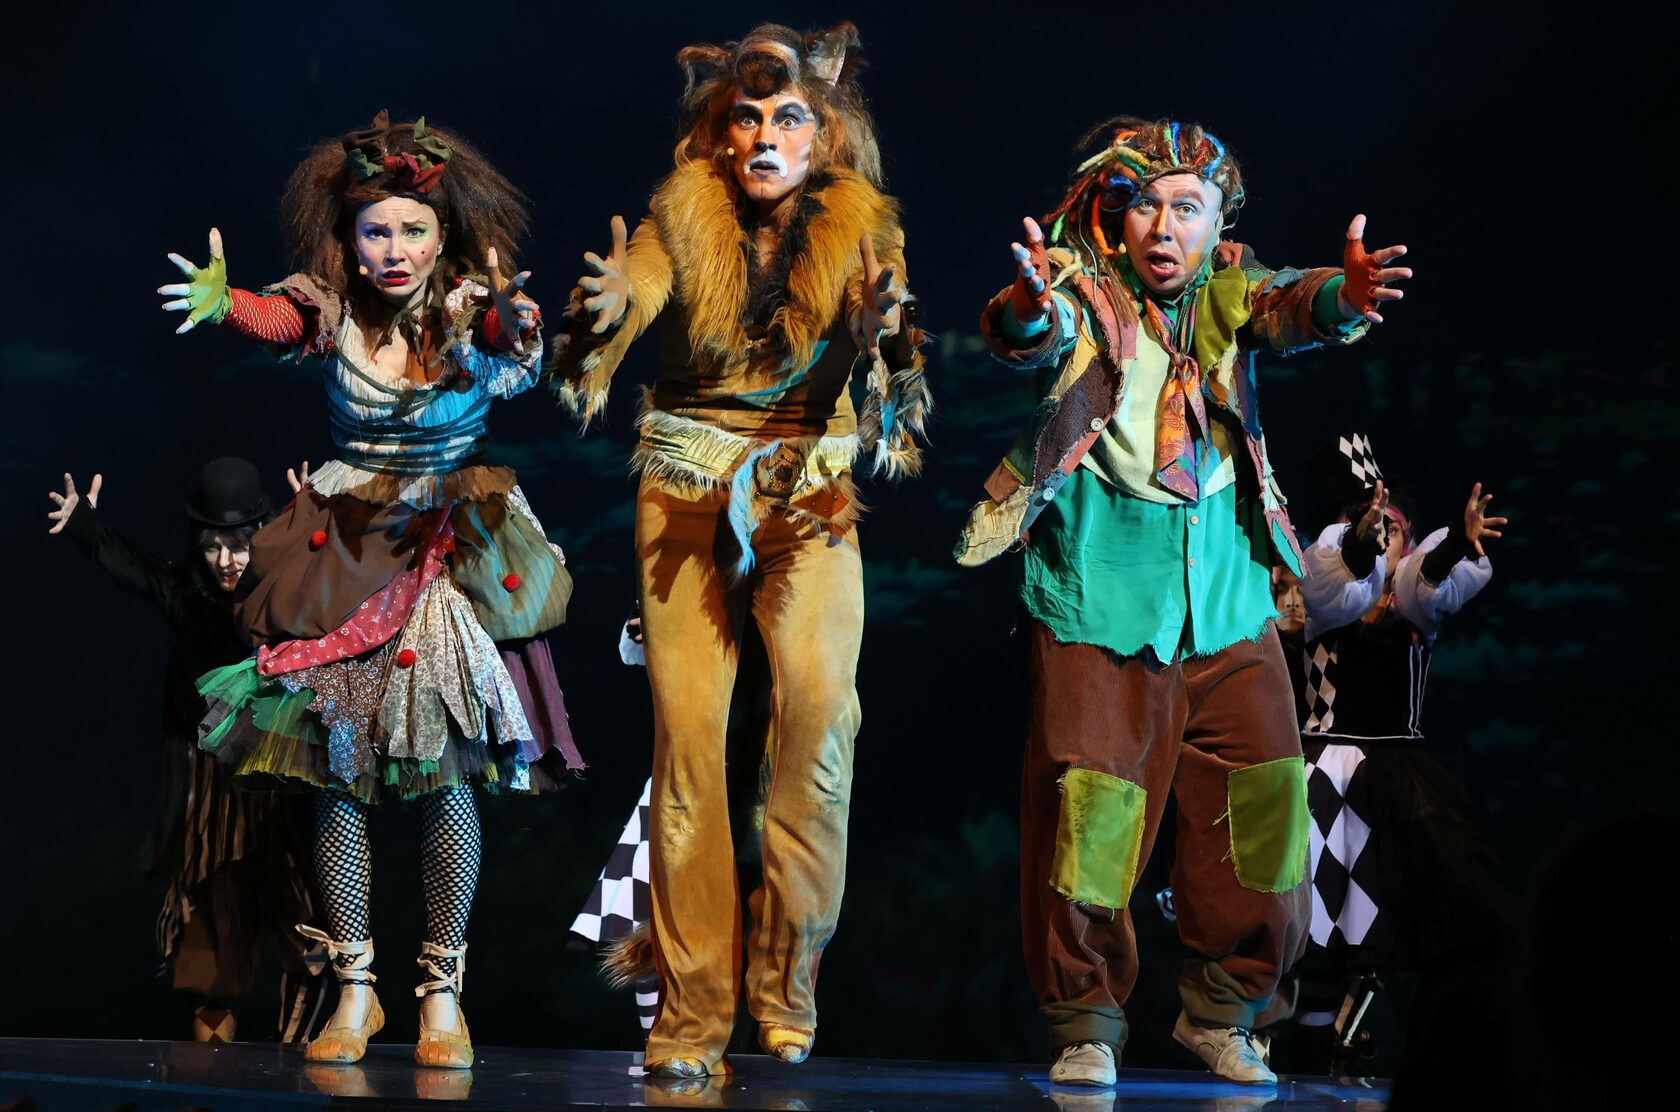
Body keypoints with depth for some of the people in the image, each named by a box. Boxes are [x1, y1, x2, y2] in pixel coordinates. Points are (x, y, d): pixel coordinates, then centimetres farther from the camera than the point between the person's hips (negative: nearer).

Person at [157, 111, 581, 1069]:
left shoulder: (473, 313, -7)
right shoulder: (332, 310, -4)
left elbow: (511, 338, -30)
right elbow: (275, 318, -25)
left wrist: (513, 326, -55)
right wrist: (222, 303, -48)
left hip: (453, 551, -1)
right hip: (346, 555, 1)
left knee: (447, 774, -5)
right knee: (338, 770, -2)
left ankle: (443, 994, 5)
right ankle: (356, 991, 7)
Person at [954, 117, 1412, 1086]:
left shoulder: (1227, 294, 6)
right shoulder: (1082, 294, -1)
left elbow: (1288, 310, -14)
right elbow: (1033, 337, -22)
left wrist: (1343, 296, -38)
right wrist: (1028, 308, -47)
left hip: (1225, 603, 3)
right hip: (1098, 602, -3)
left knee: (1260, 807, 2)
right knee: (1089, 813, -6)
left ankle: (1220, 1013, 19)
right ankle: (1087, 1021, 10)